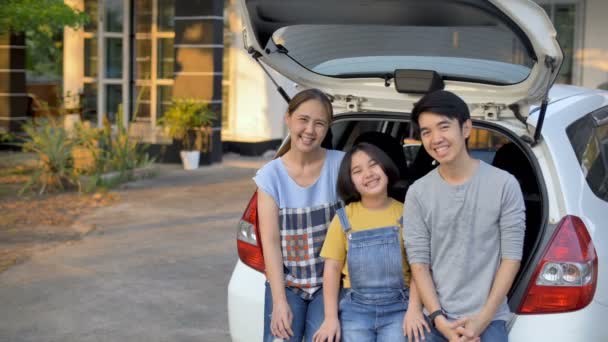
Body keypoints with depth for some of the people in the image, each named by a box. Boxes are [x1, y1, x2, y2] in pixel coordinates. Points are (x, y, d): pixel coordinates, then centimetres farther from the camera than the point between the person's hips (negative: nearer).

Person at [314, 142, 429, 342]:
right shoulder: (344, 218, 2)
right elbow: (332, 268, 3)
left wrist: (414, 309, -11)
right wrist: (331, 317, -4)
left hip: (398, 307, -1)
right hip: (355, 308, 1)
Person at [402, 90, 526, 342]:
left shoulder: (504, 184, -4)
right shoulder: (417, 193, 0)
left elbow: (512, 256, -4)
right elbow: (418, 262, -1)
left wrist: (483, 318, -10)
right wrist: (439, 320, -11)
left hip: (488, 319, -1)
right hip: (435, 319, 2)